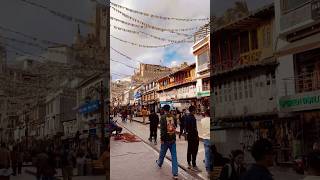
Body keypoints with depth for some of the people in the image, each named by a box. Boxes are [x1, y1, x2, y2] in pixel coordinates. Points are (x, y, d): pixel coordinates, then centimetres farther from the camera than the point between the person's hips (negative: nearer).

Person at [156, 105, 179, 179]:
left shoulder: (163, 117, -12)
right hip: (173, 139, 3)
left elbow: (162, 129, -16)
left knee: (162, 153, 21)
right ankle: (175, 174, 0)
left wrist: (162, 139, -11)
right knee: (174, 156, 3)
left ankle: (159, 163, 50)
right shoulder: (173, 117, 1)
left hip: (165, 139, -3)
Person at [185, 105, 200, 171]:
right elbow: (194, 128, -21)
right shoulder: (192, 118, -19)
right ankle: (194, 166, -2)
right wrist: (197, 135, -14)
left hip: (189, 135, 9)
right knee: (194, 151, -4)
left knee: (189, 150, 15)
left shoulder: (187, 117, 8)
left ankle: (189, 164, 23)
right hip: (193, 136, -9)